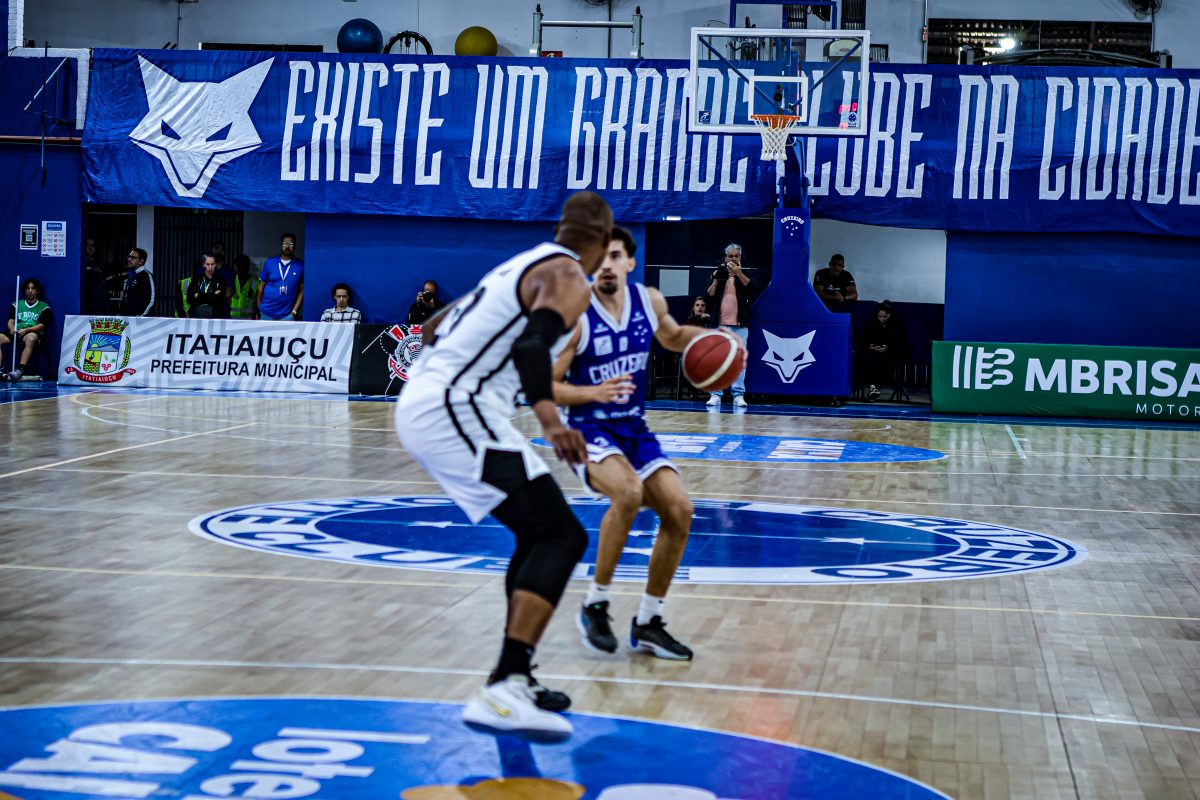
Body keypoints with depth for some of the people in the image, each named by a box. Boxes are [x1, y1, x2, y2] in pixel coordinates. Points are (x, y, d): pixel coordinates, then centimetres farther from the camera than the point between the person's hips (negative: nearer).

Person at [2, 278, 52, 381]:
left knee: (30, 338, -41)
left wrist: (26, 330, -20)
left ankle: (20, 370, -53)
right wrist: (12, 328, -16)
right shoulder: (17, 305, 21)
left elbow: (41, 325, -2)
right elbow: (11, 321, 9)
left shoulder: (44, 308, 11)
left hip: (34, 335, -3)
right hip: (16, 334, 3)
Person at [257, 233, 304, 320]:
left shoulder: (300, 266, 0)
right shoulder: (269, 263, 5)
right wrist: (258, 310, 7)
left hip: (286, 315, -1)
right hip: (267, 313, 2)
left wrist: (294, 311, -7)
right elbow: (261, 287, 8)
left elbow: (302, 290, 0)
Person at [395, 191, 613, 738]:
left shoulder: (522, 266, 24)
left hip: (420, 407, 10)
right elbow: (532, 343, -23)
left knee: (540, 533, 19)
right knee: (562, 537, -12)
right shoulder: (568, 277, -3)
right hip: (456, 410, -10)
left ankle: (512, 679, 22)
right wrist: (550, 421, -34)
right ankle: (503, 691, -24)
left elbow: (436, 328, 31)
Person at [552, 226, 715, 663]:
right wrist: (594, 392, -30)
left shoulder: (649, 301, 0)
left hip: (633, 428, 6)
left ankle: (648, 622, 7)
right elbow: (545, 386, -14)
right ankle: (595, 605, -16)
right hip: (590, 429, -6)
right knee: (628, 492, -34)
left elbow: (672, 337, 23)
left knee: (679, 510, -8)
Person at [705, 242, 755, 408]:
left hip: (740, 325, -1)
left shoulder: (744, 275, 9)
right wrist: (716, 281, -10)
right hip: (720, 324, 1)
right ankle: (715, 394, 1)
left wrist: (738, 273, -24)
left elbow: (751, 288, -12)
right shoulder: (718, 274, 11)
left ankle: (738, 395, -2)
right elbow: (709, 296, 4)